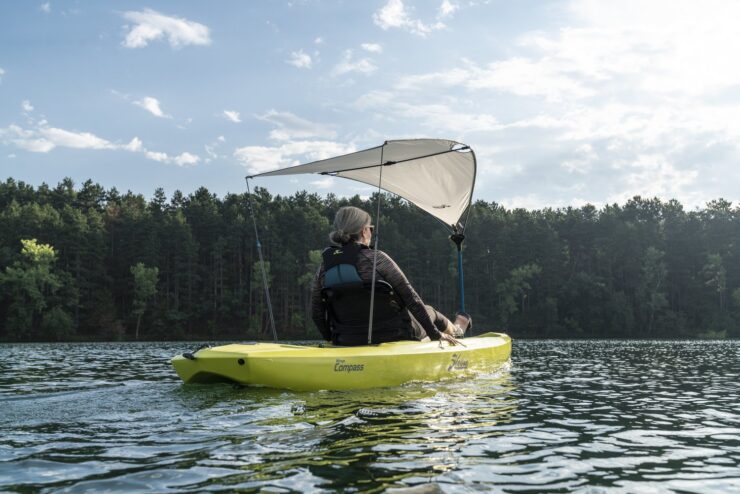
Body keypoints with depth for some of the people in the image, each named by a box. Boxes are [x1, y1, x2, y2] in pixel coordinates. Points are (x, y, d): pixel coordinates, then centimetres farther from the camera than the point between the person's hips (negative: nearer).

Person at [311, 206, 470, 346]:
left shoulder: (324, 267, -4)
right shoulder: (376, 258, -18)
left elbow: (317, 314, 3)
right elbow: (411, 299, -12)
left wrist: (333, 339, 21)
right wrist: (436, 334, -2)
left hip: (350, 345, 4)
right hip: (395, 338, -4)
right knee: (429, 312, 27)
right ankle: (456, 330, 59)